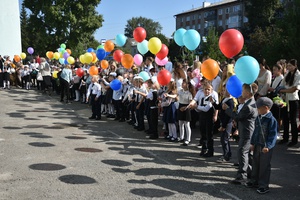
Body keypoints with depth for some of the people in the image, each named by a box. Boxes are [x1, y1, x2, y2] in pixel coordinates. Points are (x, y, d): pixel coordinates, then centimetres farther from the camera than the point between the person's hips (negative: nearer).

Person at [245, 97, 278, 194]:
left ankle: (263, 185, 13)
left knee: (264, 166, 2)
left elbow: (273, 135, -18)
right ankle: (254, 181, 33)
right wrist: (252, 143, 13)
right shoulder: (258, 118, 6)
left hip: (266, 147, -7)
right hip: (257, 145, 7)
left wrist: (268, 146, -24)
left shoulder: (271, 120, -16)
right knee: (255, 164, 17)